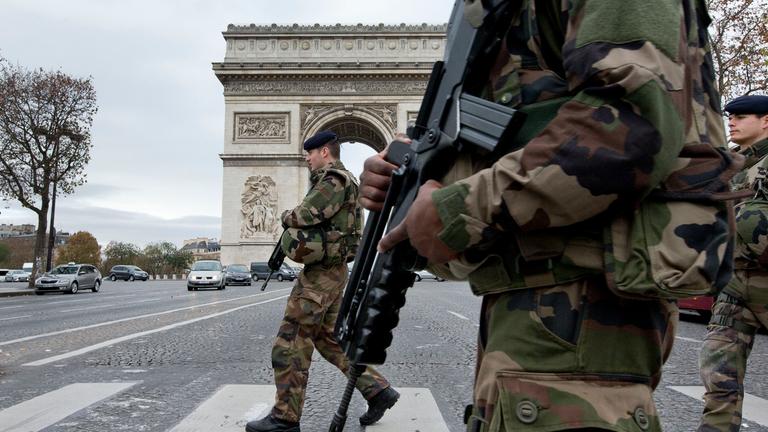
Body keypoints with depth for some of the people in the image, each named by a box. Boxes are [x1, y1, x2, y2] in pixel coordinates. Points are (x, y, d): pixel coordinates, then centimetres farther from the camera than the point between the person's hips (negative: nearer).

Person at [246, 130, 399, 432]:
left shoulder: (333, 181, -14)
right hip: (332, 271, 11)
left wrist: (286, 216, -1)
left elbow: (303, 216, -21)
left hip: (321, 273, -11)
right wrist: (296, 220, 6)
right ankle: (378, 390, 16)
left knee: (290, 345, -4)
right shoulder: (338, 181, 19)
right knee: (330, 339, 16)